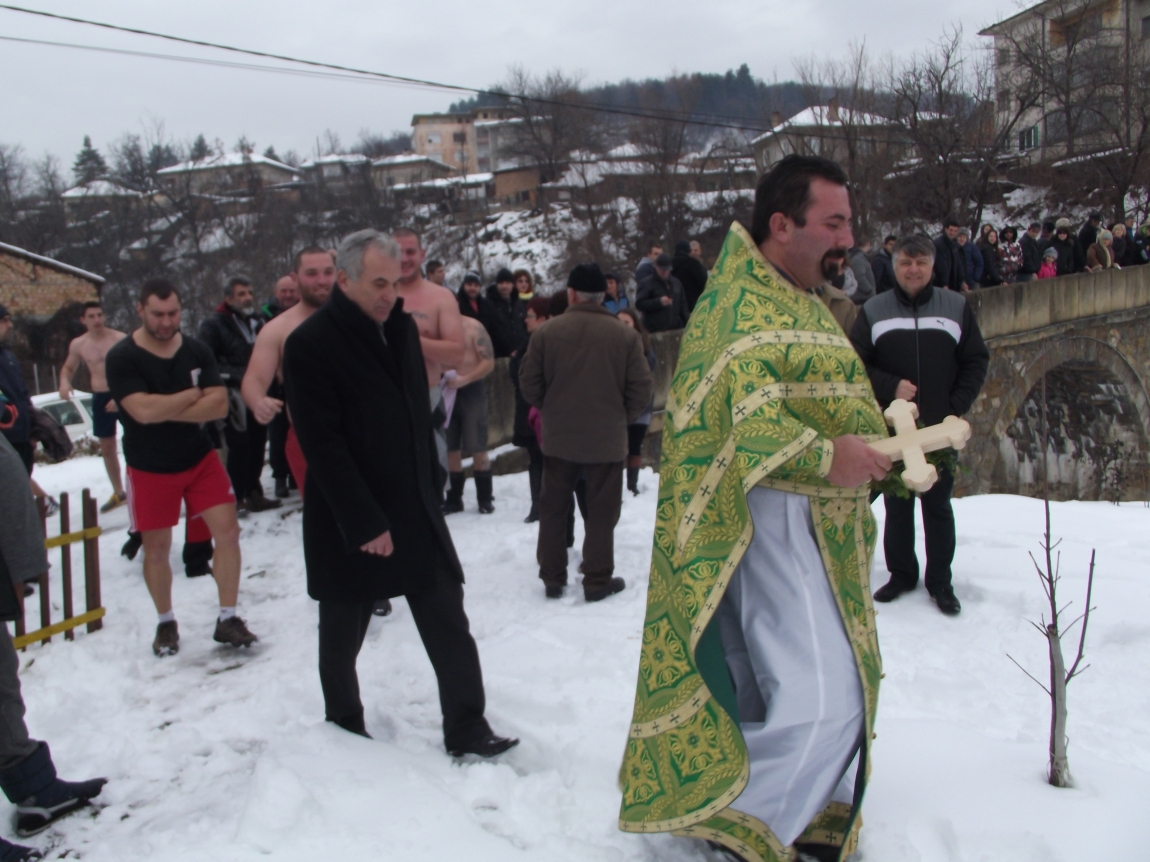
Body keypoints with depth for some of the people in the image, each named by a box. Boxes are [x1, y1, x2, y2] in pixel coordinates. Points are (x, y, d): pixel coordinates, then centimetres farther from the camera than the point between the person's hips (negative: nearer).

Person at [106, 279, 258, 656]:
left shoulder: (197, 351, -3)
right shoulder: (121, 358, -13)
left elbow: (219, 405, -13)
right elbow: (143, 411, -26)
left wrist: (164, 410, -21)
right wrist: (193, 394, -15)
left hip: (200, 458, 3)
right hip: (150, 469, -3)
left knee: (227, 532, -4)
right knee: (156, 548, 7)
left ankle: (227, 619, 8)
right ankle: (166, 623, 28)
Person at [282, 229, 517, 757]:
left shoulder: (402, 327, 8)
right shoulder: (309, 344, -14)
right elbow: (322, 445, -18)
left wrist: (431, 486, 11)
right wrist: (365, 523, -20)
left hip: (416, 509, 6)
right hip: (347, 524, -5)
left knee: (449, 625, 3)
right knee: (342, 636, 13)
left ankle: (467, 731, 13)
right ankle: (344, 727, 32)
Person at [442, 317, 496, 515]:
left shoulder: (473, 327, -8)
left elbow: (489, 362, -12)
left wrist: (464, 379, -23)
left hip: (471, 391, -4)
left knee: (478, 450, -1)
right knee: (450, 449, 8)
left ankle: (485, 500, 9)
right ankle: (453, 499, 18)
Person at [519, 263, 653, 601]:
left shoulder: (546, 331, -7)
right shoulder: (625, 336, -8)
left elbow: (529, 383, -3)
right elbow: (641, 389, -6)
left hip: (559, 437, 1)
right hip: (607, 438, -1)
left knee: (553, 509, 14)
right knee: (601, 512, 9)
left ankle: (552, 578, 20)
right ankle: (597, 580, 13)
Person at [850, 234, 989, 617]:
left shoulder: (956, 308, 3)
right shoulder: (874, 311, 2)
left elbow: (976, 362, 4)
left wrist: (956, 407, -7)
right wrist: (890, 387, -15)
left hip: (940, 429, 0)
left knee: (938, 506, 8)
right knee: (897, 505, 9)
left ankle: (940, 581, 18)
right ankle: (901, 574, 22)